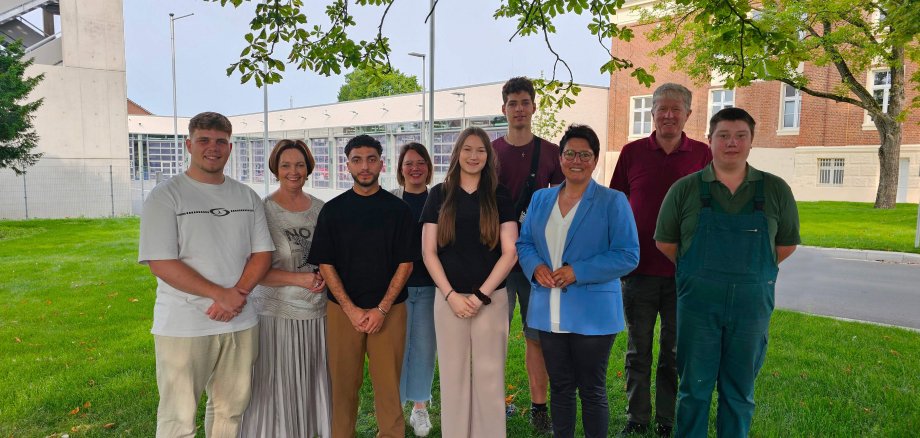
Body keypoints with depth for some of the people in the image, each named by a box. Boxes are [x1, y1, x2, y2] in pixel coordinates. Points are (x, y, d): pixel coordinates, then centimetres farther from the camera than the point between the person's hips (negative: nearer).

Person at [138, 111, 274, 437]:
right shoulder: (166, 196, -5)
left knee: (230, 409, 16)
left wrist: (238, 295, -12)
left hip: (241, 323, 5)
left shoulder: (247, 197, 9)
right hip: (183, 326, -4)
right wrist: (220, 294, -17)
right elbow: (161, 262, -13)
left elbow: (263, 253, 6)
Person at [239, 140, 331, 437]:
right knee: (275, 388, 2)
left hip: (317, 312, 4)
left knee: (314, 385, 11)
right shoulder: (263, 210, -6)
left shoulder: (321, 209, 6)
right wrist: (298, 279, -18)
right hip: (275, 312, -4)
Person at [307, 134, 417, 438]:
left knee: (388, 384, 2)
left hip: (389, 309, -1)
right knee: (344, 383, 7)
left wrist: (381, 310, -8)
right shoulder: (333, 210, 4)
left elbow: (405, 263, 0)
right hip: (343, 310, 1)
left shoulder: (398, 209, 3)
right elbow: (325, 265, 2)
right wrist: (351, 310, -7)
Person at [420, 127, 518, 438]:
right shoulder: (440, 194, 4)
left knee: (489, 377, 6)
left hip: (491, 299, 0)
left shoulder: (499, 195, 3)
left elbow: (509, 252, -2)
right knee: (453, 376, 9)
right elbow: (428, 252, 1)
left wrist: (481, 295, -9)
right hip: (449, 299, 1)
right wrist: (451, 295, -8)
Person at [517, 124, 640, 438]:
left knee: (592, 390, 9)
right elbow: (524, 243, 12)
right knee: (560, 387, 16)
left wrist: (577, 272, -19)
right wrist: (535, 267, -10)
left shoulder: (613, 202, -5)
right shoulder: (541, 199, 9)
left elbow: (627, 255, -11)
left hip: (592, 315, -4)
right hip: (548, 314, 4)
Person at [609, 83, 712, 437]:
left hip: (685, 272, 0)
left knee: (676, 353, 12)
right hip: (639, 268, 0)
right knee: (638, 351, 11)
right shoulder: (632, 152, 1)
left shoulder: (702, 154, 1)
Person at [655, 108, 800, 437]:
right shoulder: (684, 189, -2)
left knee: (739, 391, 13)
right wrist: (701, 273, 9)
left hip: (752, 304, 2)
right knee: (694, 388, 8)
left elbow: (786, 244, 12)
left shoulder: (776, 190, 2)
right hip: (697, 303, -1)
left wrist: (749, 272, 9)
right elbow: (665, 242, 6)